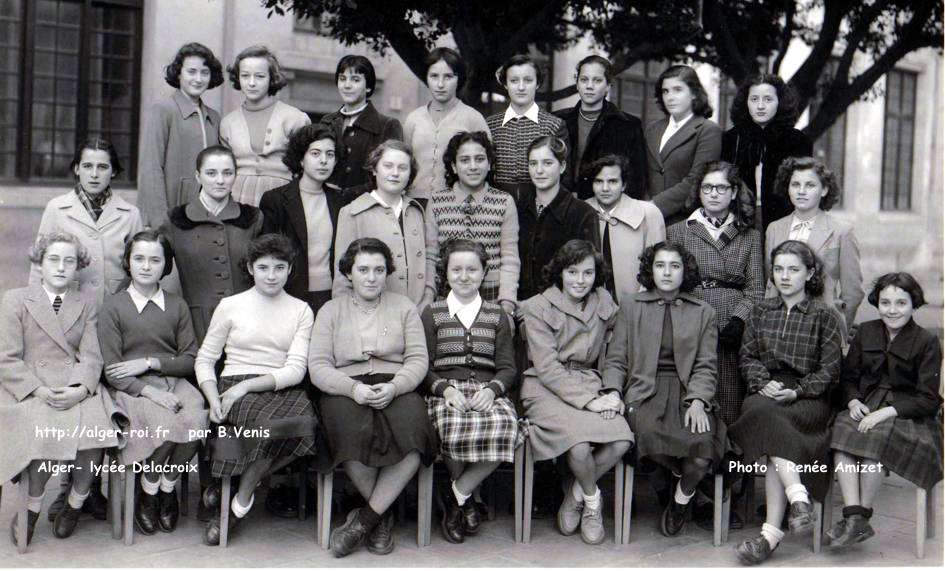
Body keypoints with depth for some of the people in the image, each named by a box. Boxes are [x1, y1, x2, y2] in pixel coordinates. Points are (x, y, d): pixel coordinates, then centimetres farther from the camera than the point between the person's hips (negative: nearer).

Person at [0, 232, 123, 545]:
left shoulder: (87, 305, 18)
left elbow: (91, 357, 6)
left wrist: (82, 388, -15)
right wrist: (40, 391, -15)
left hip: (77, 389, 2)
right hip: (29, 390, -2)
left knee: (96, 426, -29)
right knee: (48, 432, -32)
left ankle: (76, 501, -3)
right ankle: (32, 505, -5)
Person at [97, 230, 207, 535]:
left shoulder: (177, 306, 12)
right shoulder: (113, 306, 3)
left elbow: (191, 360, 6)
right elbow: (112, 370, -4)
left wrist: (149, 362, -8)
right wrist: (148, 390, -19)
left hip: (174, 382, 3)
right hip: (131, 388, -3)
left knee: (194, 422, -29)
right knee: (166, 425, -31)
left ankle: (167, 487, 0)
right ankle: (148, 493, -2)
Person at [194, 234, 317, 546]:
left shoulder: (301, 311, 13)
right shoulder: (231, 305, 12)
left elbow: (295, 369, 1)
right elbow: (204, 359, 10)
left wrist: (248, 385, -13)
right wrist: (213, 399, -9)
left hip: (283, 389, 2)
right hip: (236, 388, -2)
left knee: (304, 422, -34)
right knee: (268, 423, -37)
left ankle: (239, 501, -15)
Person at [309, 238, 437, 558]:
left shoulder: (404, 307, 17)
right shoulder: (331, 310, 15)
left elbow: (418, 360, 7)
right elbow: (318, 366, 4)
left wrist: (393, 387, -14)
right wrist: (353, 388, -15)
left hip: (396, 389, 1)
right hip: (345, 390, -1)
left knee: (413, 431, -33)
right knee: (355, 434, -36)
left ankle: (364, 519, -21)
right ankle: (383, 516, -12)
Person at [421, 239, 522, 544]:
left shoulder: (497, 315, 19)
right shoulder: (432, 314, 16)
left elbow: (508, 368, 10)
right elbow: (423, 367, 7)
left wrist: (492, 390, -11)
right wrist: (446, 389, -13)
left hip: (487, 391, 1)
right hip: (445, 391, -1)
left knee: (504, 426, -33)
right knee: (456, 427, -36)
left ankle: (457, 492, -12)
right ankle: (465, 496, -7)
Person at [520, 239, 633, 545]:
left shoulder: (604, 302, 11)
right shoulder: (538, 307, -4)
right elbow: (547, 368, -11)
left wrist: (612, 391, -5)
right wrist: (588, 401, -19)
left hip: (590, 384, 4)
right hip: (546, 388, -4)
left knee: (621, 442, -24)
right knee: (580, 444, -31)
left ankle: (575, 494, 3)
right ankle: (592, 499, 4)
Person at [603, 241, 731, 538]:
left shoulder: (703, 312, 15)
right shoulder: (631, 306, 14)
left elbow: (705, 367, 7)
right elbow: (615, 360, 10)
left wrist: (697, 400, -11)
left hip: (688, 391, 1)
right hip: (645, 391, -1)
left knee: (703, 438, -31)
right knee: (650, 433, -36)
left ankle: (682, 497, 3)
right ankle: (690, 476, -2)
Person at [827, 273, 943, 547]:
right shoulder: (866, 332, 11)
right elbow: (848, 376, 16)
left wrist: (886, 412, -19)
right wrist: (853, 401, -7)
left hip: (908, 415, -4)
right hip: (866, 407, 4)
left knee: (875, 437, -35)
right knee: (842, 429, -29)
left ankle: (862, 516, -22)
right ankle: (854, 518, -34)